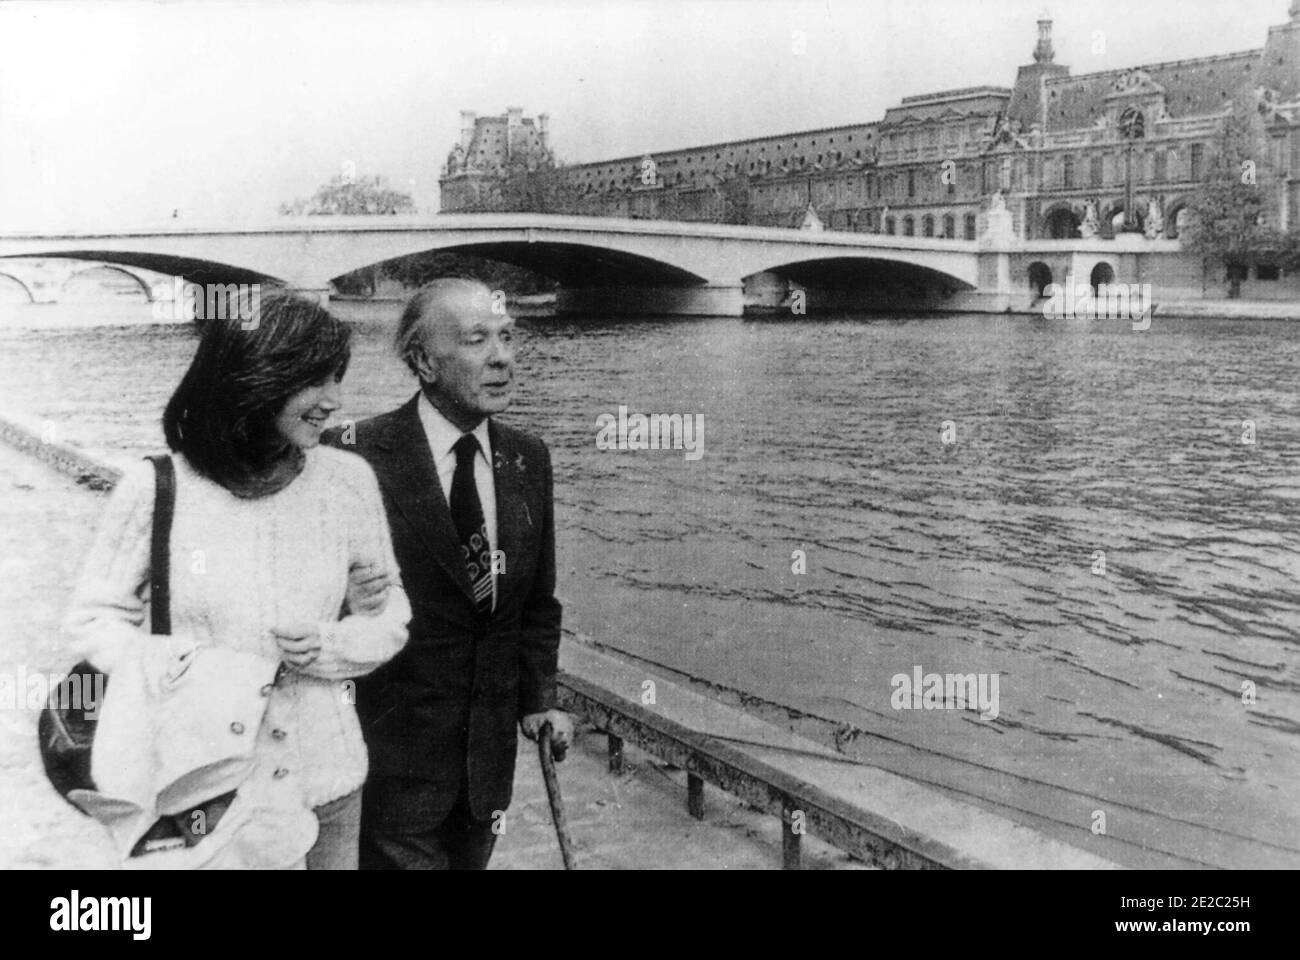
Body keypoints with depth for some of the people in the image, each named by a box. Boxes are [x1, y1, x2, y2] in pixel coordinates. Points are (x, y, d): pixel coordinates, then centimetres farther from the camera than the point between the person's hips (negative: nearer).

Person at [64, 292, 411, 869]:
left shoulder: (348, 480, -6)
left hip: (326, 782, 2)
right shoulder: (154, 489, -11)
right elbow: (93, 618, -1)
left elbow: (389, 613, 4)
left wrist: (329, 648, -16)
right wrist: (177, 668, -19)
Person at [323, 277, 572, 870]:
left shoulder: (528, 459, 5)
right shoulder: (356, 455, -14)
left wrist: (538, 698, 4)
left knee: (468, 859, 19)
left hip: (490, 749, 6)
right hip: (393, 749, -5)